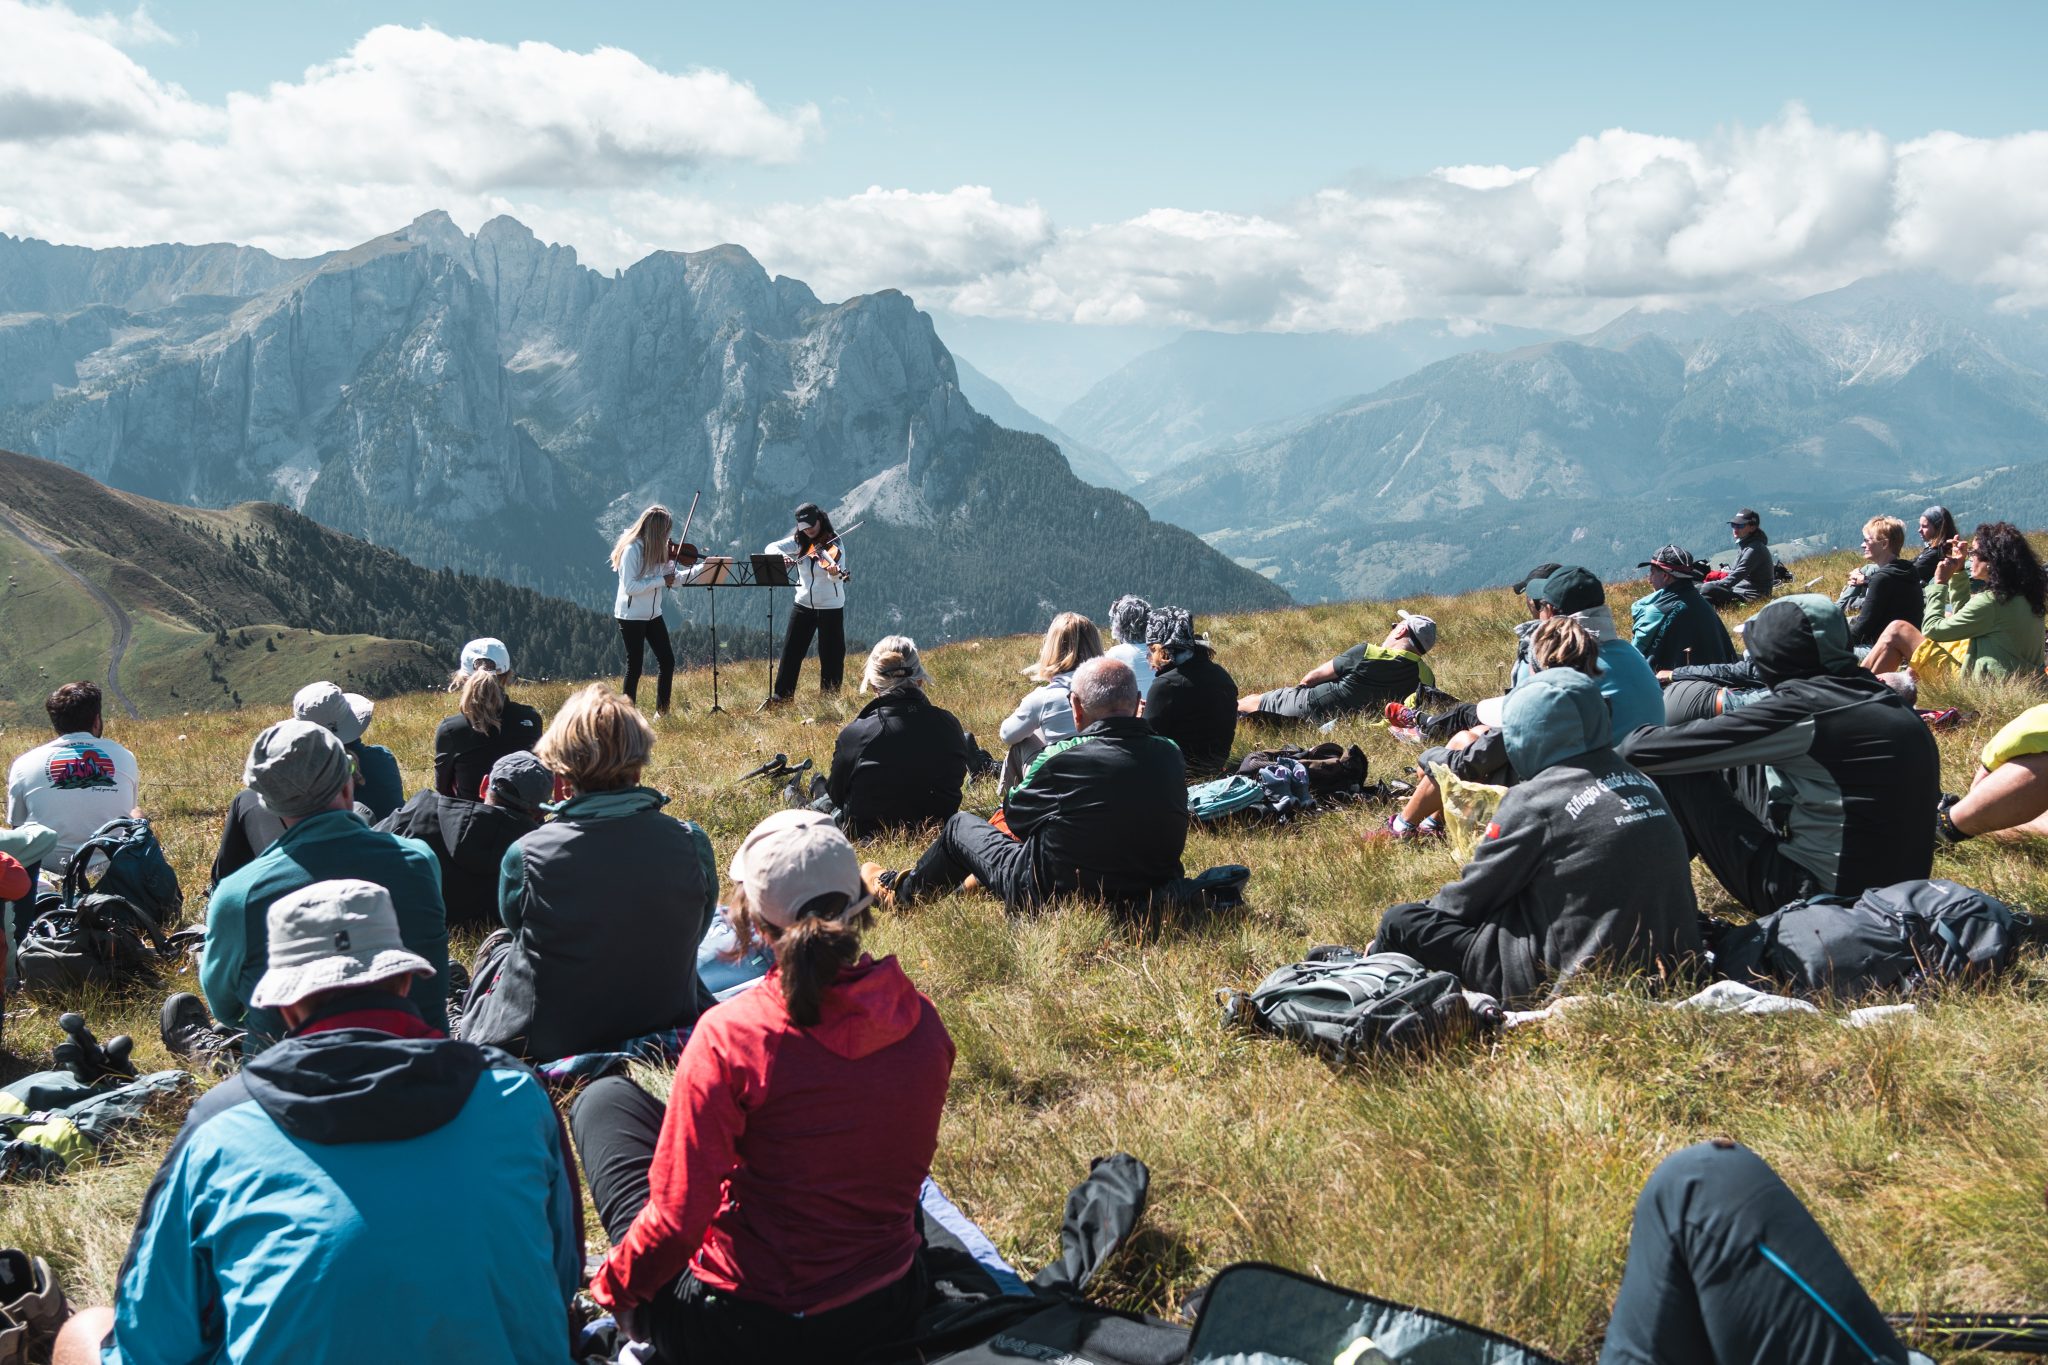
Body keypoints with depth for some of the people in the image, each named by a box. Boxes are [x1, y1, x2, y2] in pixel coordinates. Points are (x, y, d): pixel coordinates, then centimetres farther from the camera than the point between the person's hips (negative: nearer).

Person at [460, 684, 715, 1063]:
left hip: (546, 1040, -1)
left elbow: (518, 925, 2)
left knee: (497, 947, 30)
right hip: (666, 1020, 2)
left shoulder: (528, 855, -20)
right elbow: (694, 933, 1)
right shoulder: (692, 843, -16)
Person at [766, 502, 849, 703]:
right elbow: (772, 548, -5)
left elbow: (837, 577, -23)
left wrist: (834, 574, -46)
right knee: (791, 651, 7)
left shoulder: (834, 544, -12)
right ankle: (782, 695, 17)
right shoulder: (799, 542, 1)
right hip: (803, 604, 4)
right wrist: (781, 557, -26)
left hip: (830, 606, -4)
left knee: (831, 656, 2)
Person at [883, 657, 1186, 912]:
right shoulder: (1171, 755, -9)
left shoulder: (1063, 756, -22)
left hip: (1055, 898, -5)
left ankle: (903, 890, 44)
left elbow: (1015, 814, -6)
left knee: (959, 825, 18)